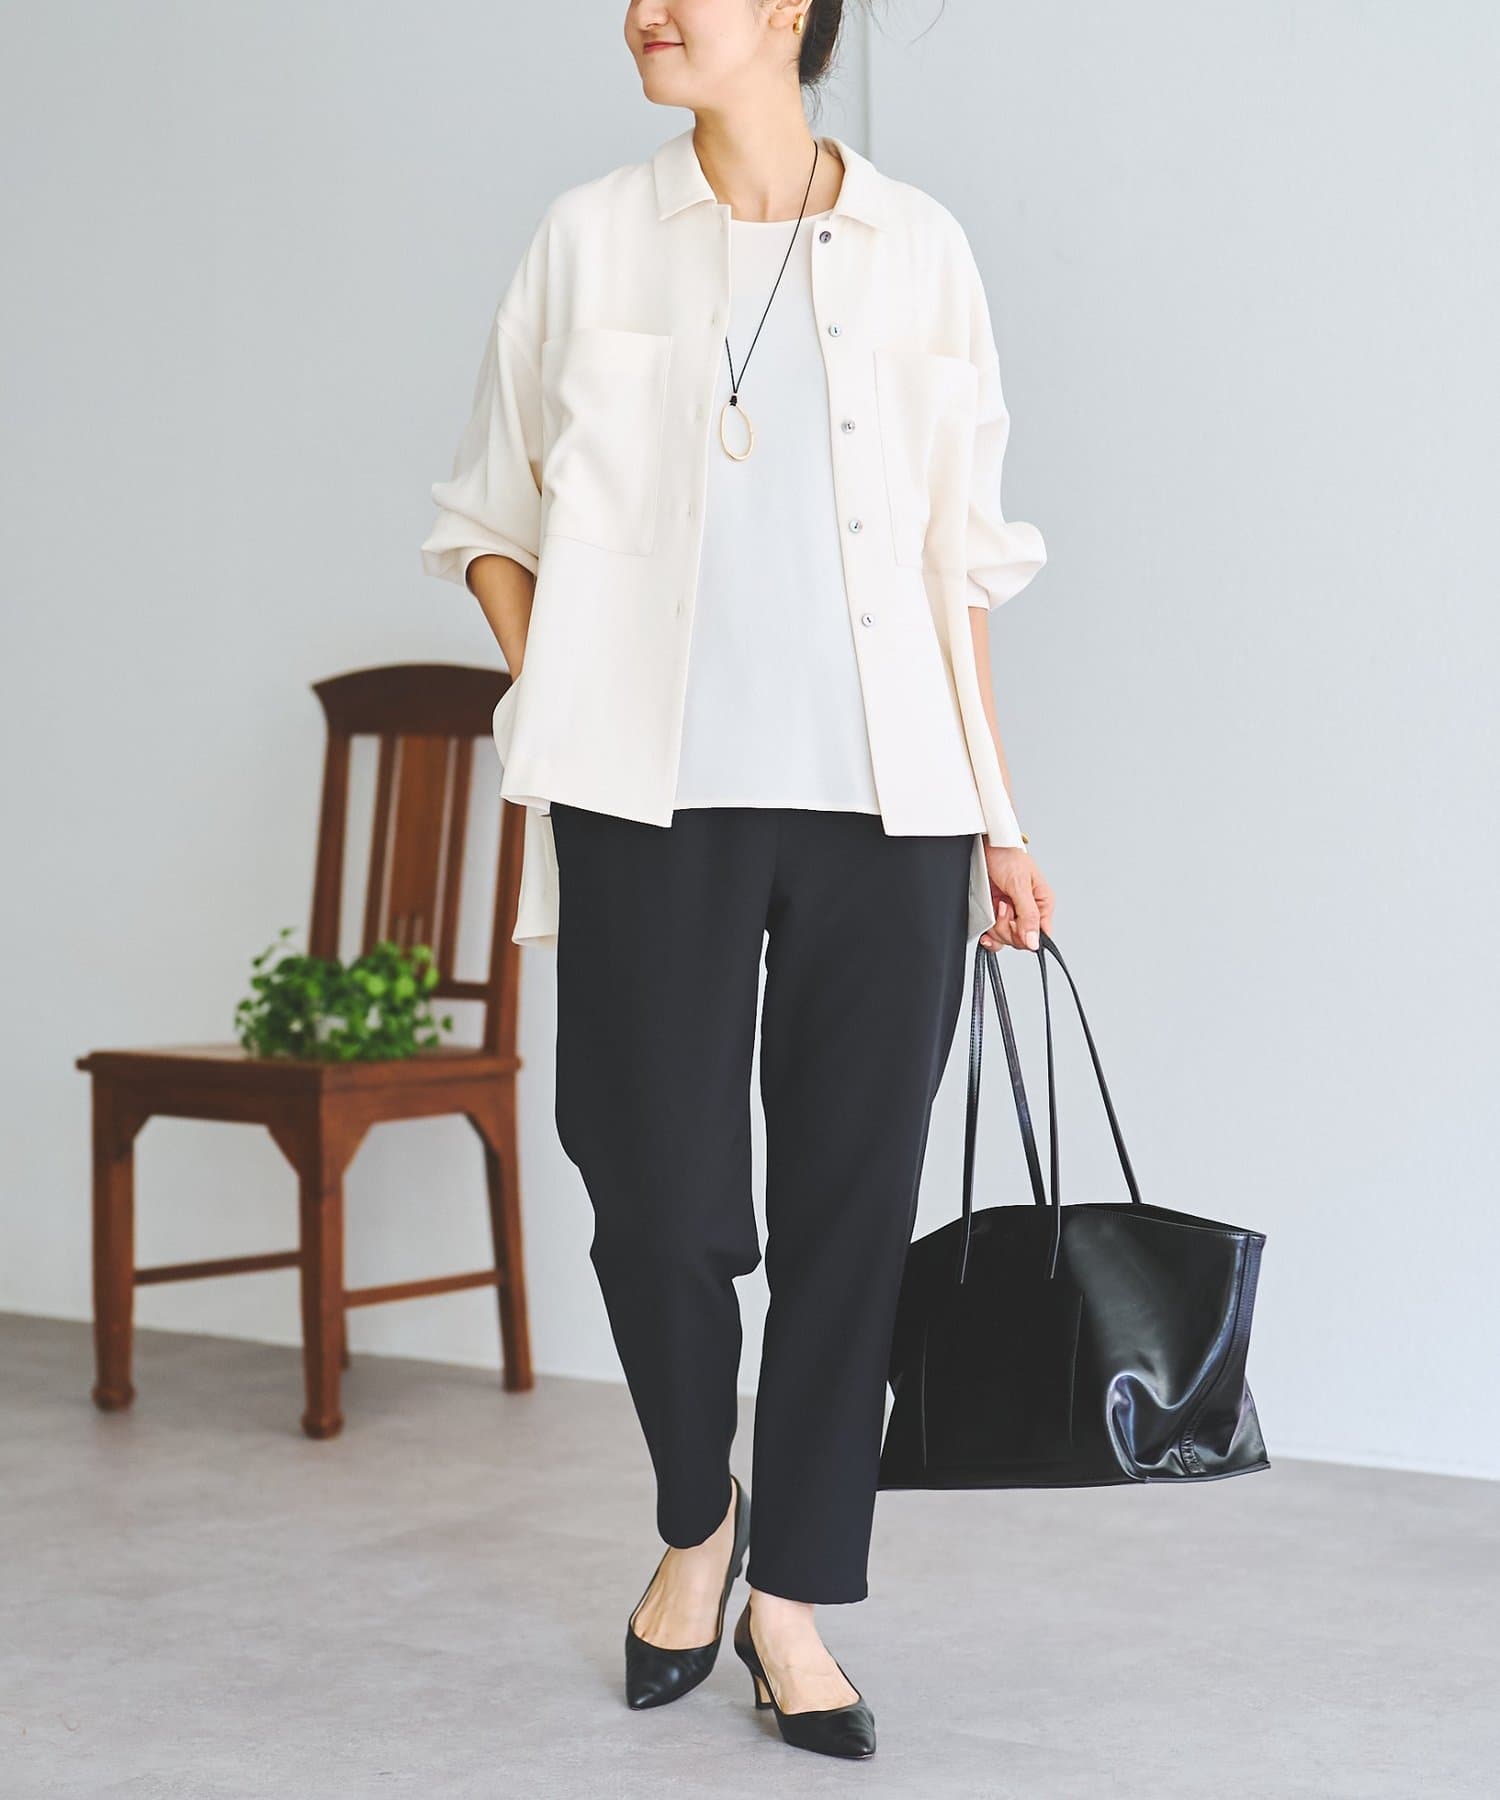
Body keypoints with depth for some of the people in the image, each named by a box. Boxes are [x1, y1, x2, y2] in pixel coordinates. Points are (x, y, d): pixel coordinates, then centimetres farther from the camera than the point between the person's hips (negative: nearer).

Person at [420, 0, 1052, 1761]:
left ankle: (795, 1593, 17)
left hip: (889, 805, 1)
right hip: (656, 804, -1)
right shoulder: (591, 238, 6)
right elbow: (490, 514, 14)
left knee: (853, 1203, 3)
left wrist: (997, 817, 10)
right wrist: (566, 715, 2)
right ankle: (697, 1518, 27)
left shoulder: (921, 248, 8)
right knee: (657, 1196, -1)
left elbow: (954, 553, 12)